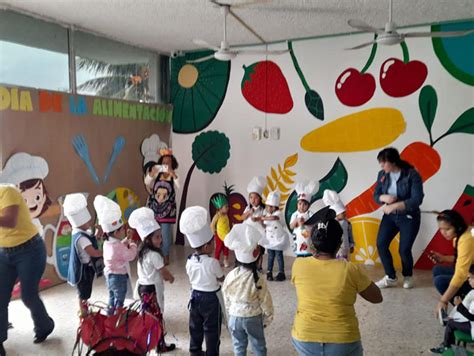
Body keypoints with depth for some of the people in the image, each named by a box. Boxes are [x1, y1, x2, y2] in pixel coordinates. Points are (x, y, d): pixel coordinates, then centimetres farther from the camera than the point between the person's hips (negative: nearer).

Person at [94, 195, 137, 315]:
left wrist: (127, 239, 5)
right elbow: (131, 256, -20)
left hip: (110, 275, 9)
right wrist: (133, 245, -4)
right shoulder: (118, 246, -29)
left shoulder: (107, 243, 0)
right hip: (119, 276, -9)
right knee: (119, 302, 6)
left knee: (112, 298, 24)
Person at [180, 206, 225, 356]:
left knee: (195, 327, 21)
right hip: (211, 298, -6)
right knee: (212, 330, 11)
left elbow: (192, 277, 5)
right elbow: (221, 278, -10)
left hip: (195, 296, 6)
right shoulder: (212, 262, -26)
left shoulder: (190, 261, -9)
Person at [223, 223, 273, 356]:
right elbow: (265, 302, -11)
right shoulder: (258, 278, -21)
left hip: (235, 317, 2)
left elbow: (227, 298, 1)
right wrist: (267, 318, 4)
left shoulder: (230, 276, -12)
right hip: (253, 317, -2)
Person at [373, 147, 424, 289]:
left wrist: (394, 206, -28)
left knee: (404, 249, -4)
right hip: (390, 216, 5)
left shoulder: (412, 175, -17)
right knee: (381, 244, -7)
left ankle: (407, 277, 26)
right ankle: (391, 278, 10)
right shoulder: (382, 175, -2)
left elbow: (417, 199, -23)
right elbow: (375, 196, 3)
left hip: (409, 217, -4)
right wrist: (384, 198, -21)